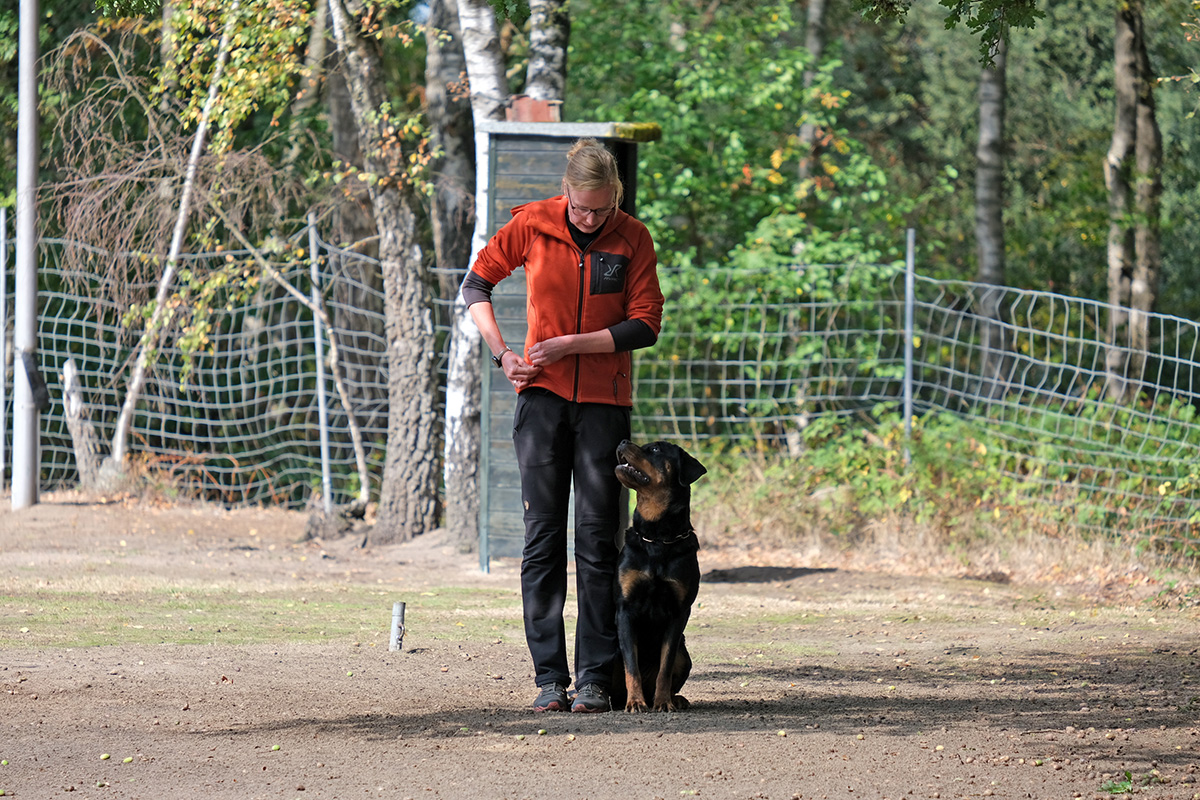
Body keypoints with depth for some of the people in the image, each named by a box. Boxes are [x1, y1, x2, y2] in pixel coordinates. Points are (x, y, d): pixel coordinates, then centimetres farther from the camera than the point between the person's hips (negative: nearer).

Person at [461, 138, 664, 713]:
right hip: (542, 394, 1)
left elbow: (645, 326, -5)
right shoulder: (532, 225, -2)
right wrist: (502, 353, -1)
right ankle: (549, 676, -1)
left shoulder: (632, 239, -3)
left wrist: (570, 345, -13)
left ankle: (595, 677, 1)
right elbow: (477, 283, 11)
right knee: (542, 536, -2)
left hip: (604, 401, -1)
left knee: (598, 540, -1)